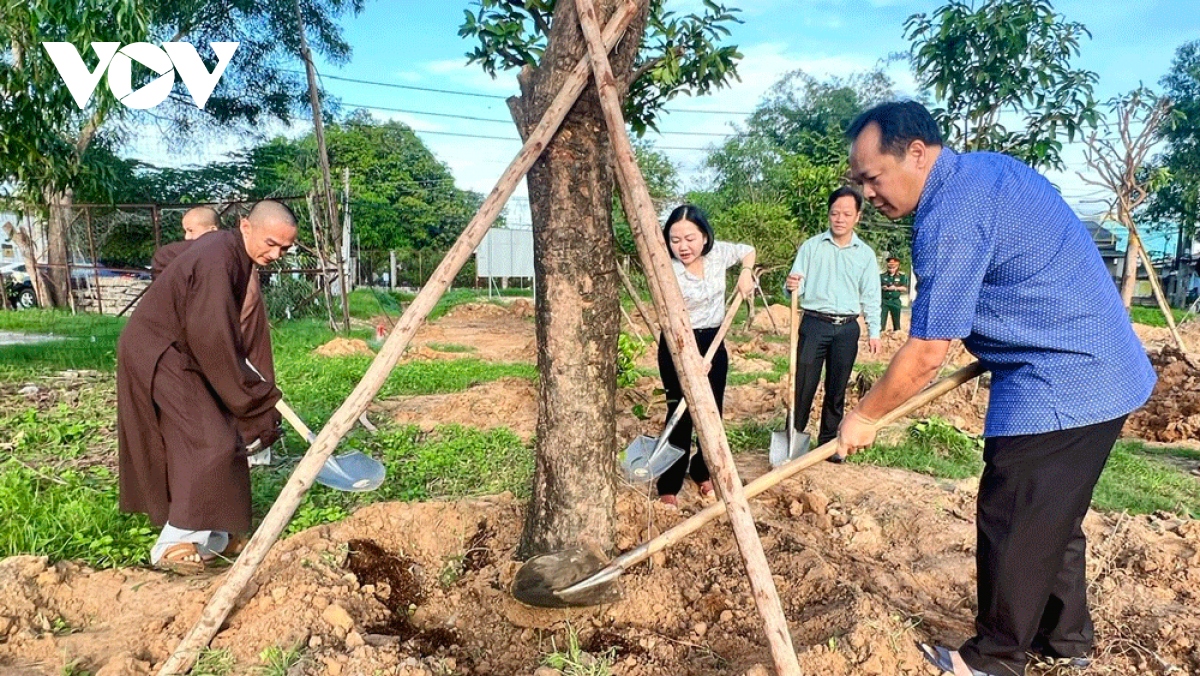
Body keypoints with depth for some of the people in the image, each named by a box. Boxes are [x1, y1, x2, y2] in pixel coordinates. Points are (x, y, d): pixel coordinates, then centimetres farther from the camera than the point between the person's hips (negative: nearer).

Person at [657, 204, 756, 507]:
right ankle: (668, 487, 5)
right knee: (681, 414, -7)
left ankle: (702, 472, 29)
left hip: (713, 341, 5)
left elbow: (748, 250, 16)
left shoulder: (718, 253, -6)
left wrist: (746, 273, -2)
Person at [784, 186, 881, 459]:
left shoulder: (866, 254, 7)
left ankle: (828, 440, 21)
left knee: (837, 388, 10)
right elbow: (795, 288, -1)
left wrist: (874, 331, 1)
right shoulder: (811, 247, 2)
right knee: (803, 385, -2)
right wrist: (791, 287, -25)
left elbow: (871, 297, 8)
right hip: (814, 324, -2)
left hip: (847, 328, 2)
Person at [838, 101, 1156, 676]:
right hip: (1100, 372, 11)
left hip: (1058, 386, -10)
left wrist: (863, 418, -7)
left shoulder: (950, 218, -23)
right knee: (1055, 520, 21)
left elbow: (925, 356, -20)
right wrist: (990, 351, 17)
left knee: (1012, 528, 2)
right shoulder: (987, 169, 9)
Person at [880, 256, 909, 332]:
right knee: (881, 322, -4)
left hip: (895, 301, 0)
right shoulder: (882, 275, 5)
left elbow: (905, 288, 1)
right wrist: (882, 287, -13)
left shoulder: (902, 276, 5)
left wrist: (896, 288, -13)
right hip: (884, 301, 0)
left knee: (896, 323, 9)